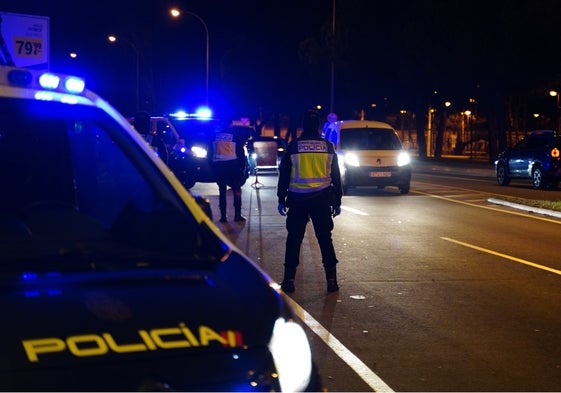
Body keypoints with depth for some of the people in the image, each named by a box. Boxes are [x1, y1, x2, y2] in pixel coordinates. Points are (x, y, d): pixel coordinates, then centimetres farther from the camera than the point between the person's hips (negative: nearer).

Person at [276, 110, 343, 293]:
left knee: (294, 239, 6)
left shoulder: (294, 146, -3)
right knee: (325, 238, 8)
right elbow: (335, 176, 6)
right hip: (321, 199, 1)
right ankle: (331, 279, 6)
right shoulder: (328, 147, 2)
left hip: (298, 199, -1)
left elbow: (284, 174, 0)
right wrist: (337, 201, 13)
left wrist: (281, 199, 7)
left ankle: (289, 279, 5)